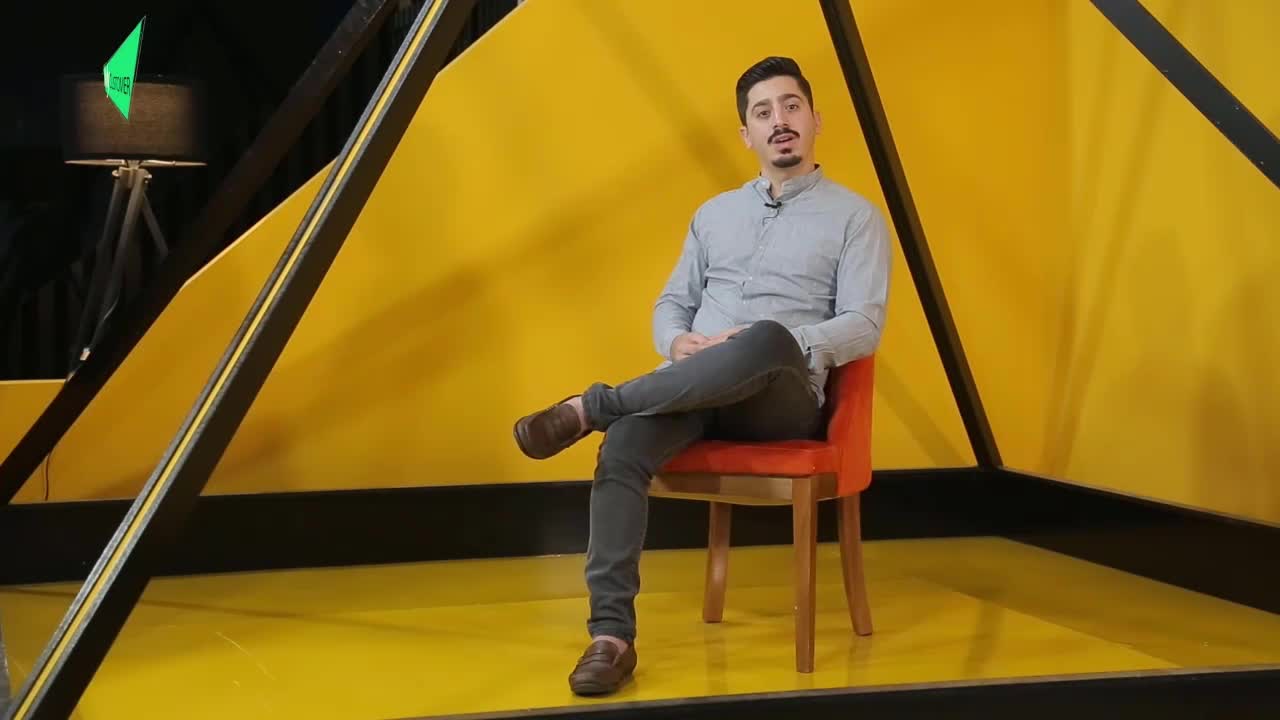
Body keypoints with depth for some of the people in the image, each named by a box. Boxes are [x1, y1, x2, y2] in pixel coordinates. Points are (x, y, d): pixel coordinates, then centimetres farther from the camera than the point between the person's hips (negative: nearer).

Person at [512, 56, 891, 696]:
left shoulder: (855, 216, 8)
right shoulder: (714, 213, 23)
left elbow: (863, 327, -3)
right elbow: (671, 303, 22)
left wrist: (760, 345, -18)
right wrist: (678, 344, -5)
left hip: (784, 396, -4)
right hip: (694, 389, 4)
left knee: (769, 340, -42)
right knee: (625, 445, -32)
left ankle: (590, 406, -31)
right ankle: (611, 634, -34)